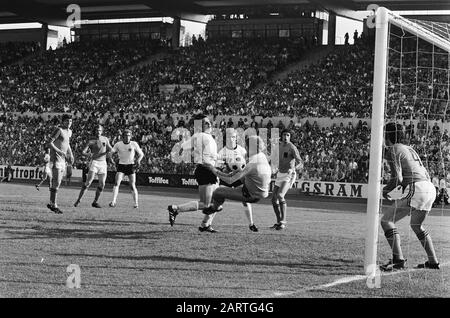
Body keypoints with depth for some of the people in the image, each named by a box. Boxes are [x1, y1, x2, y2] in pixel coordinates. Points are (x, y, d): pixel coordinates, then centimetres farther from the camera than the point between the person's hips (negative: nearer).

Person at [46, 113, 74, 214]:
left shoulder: (69, 132, 16)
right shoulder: (59, 130, -10)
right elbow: (49, 143, -17)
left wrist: (70, 154, 17)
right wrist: (59, 151, -25)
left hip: (63, 160, 8)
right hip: (56, 158, -8)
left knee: (57, 183, 10)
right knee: (56, 182, -14)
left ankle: (51, 203, 17)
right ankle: (54, 205, -13)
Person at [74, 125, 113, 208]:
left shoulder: (105, 139, 9)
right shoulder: (91, 142, -1)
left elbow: (111, 149, 13)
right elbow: (83, 152, -6)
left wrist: (109, 151, -11)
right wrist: (87, 154, -29)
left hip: (103, 163, 4)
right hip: (94, 162, -4)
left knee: (102, 185, -1)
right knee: (88, 182, -14)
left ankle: (95, 202, 10)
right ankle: (79, 200, -9)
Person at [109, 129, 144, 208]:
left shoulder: (134, 144, -3)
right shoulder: (118, 144, -1)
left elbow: (141, 154, 6)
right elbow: (111, 152, 0)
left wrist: (138, 160, -13)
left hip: (131, 166, -1)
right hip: (121, 165, 1)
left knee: (132, 186, -3)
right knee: (116, 183, -15)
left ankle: (136, 203, 7)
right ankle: (113, 201, -14)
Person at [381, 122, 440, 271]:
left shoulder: (392, 151, 0)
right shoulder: (409, 149, 25)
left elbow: (397, 178, -10)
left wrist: (385, 190, 7)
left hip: (416, 189, -9)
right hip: (430, 188, 9)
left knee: (386, 220, -8)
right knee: (416, 225, 28)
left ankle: (398, 259, -18)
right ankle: (433, 261, 29)